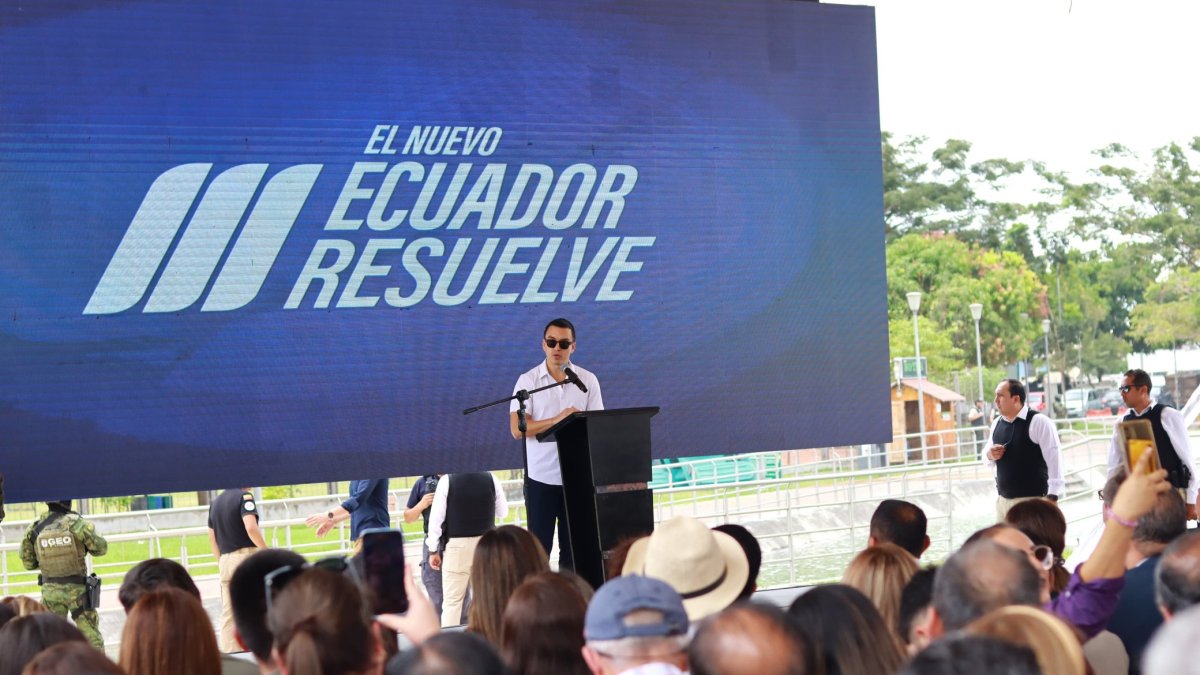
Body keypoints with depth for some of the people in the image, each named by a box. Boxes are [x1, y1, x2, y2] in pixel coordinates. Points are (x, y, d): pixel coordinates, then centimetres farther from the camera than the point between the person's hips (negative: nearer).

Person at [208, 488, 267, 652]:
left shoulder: (215, 502, 13)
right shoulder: (244, 496, -9)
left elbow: (212, 536, 16)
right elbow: (251, 527, -23)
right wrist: (267, 552, -14)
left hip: (225, 560, 6)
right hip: (246, 556, -6)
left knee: (228, 613, 7)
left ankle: (229, 653, 6)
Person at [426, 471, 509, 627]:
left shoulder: (447, 481, -9)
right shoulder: (491, 479, -3)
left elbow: (436, 517, -8)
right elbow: (503, 512, 9)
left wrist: (433, 550, -1)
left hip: (457, 545, -2)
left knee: (452, 600, 1)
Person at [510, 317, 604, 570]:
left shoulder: (588, 380, 5)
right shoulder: (528, 380, 0)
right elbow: (517, 429, -10)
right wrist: (558, 419, -20)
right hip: (541, 476, -2)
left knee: (573, 549, 5)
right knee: (539, 548, 0)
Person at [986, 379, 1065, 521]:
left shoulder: (1038, 422, -11)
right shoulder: (997, 423, 11)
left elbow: (1054, 458, -12)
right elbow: (989, 454, 23)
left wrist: (1052, 497, -17)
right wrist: (990, 455, -3)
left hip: (1032, 500, -7)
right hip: (1003, 500, 7)